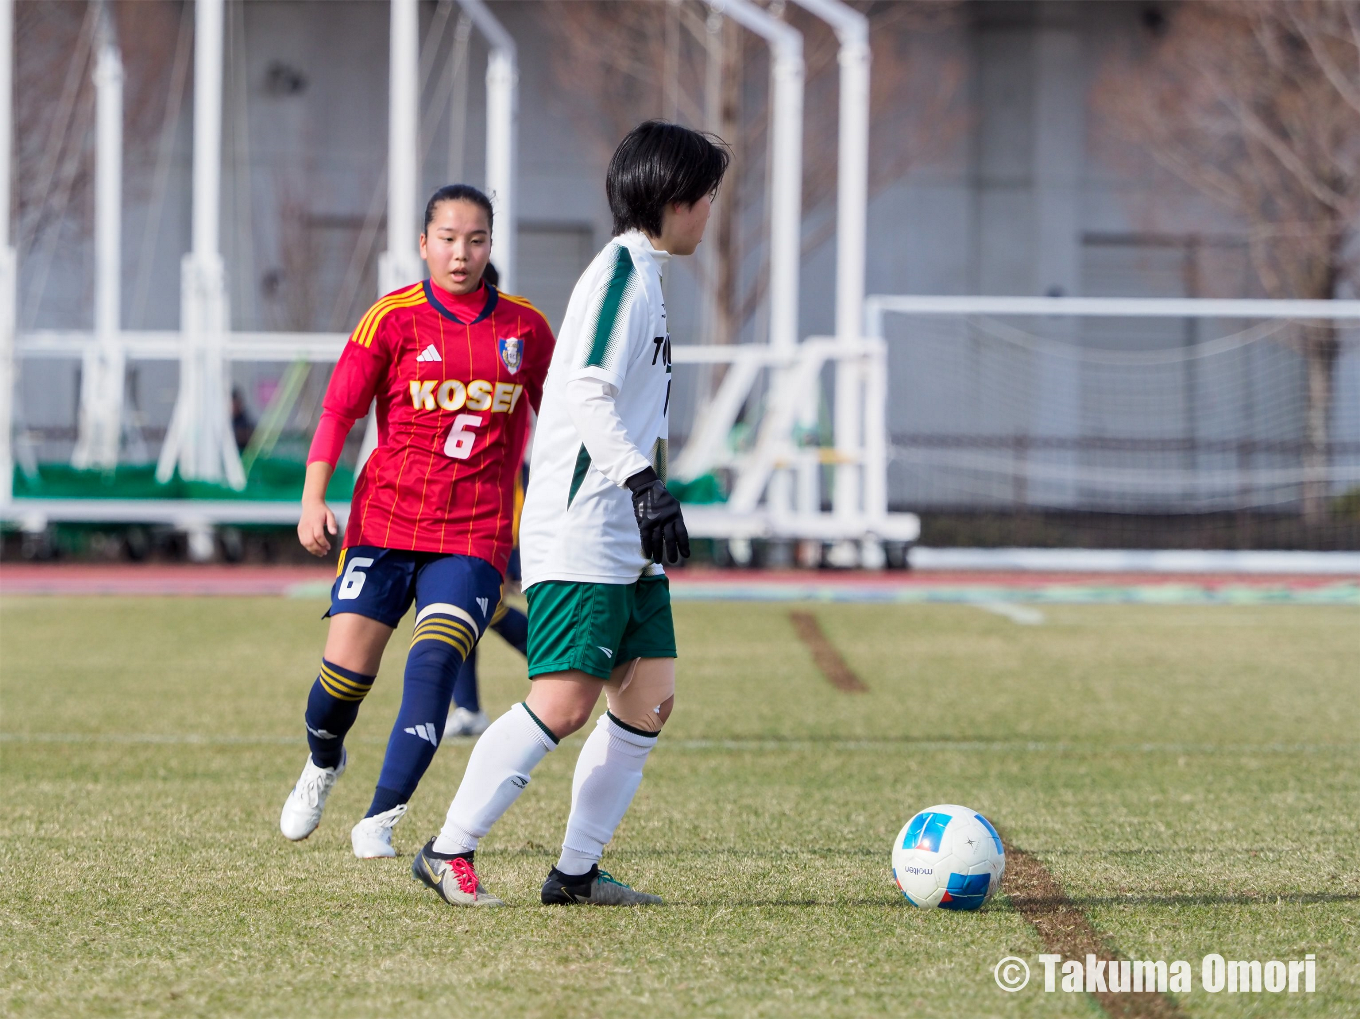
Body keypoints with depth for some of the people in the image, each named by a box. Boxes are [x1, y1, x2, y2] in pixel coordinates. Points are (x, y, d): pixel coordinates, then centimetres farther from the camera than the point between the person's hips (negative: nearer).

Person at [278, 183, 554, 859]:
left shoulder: (525, 328, 6)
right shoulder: (394, 318, -1)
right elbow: (340, 407, -3)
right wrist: (313, 499, -13)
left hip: (475, 535, 1)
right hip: (386, 518, -1)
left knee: (435, 659, -19)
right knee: (348, 665, -6)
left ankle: (379, 821, -14)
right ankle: (322, 764, 29)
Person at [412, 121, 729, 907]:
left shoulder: (645, 276, 20)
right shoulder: (620, 269, -10)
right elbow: (588, 394, -21)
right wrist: (646, 483, -27)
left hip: (627, 540, 10)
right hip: (581, 535, -10)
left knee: (650, 699, 3)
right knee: (564, 702, -14)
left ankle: (578, 871, 6)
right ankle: (450, 851, -6)